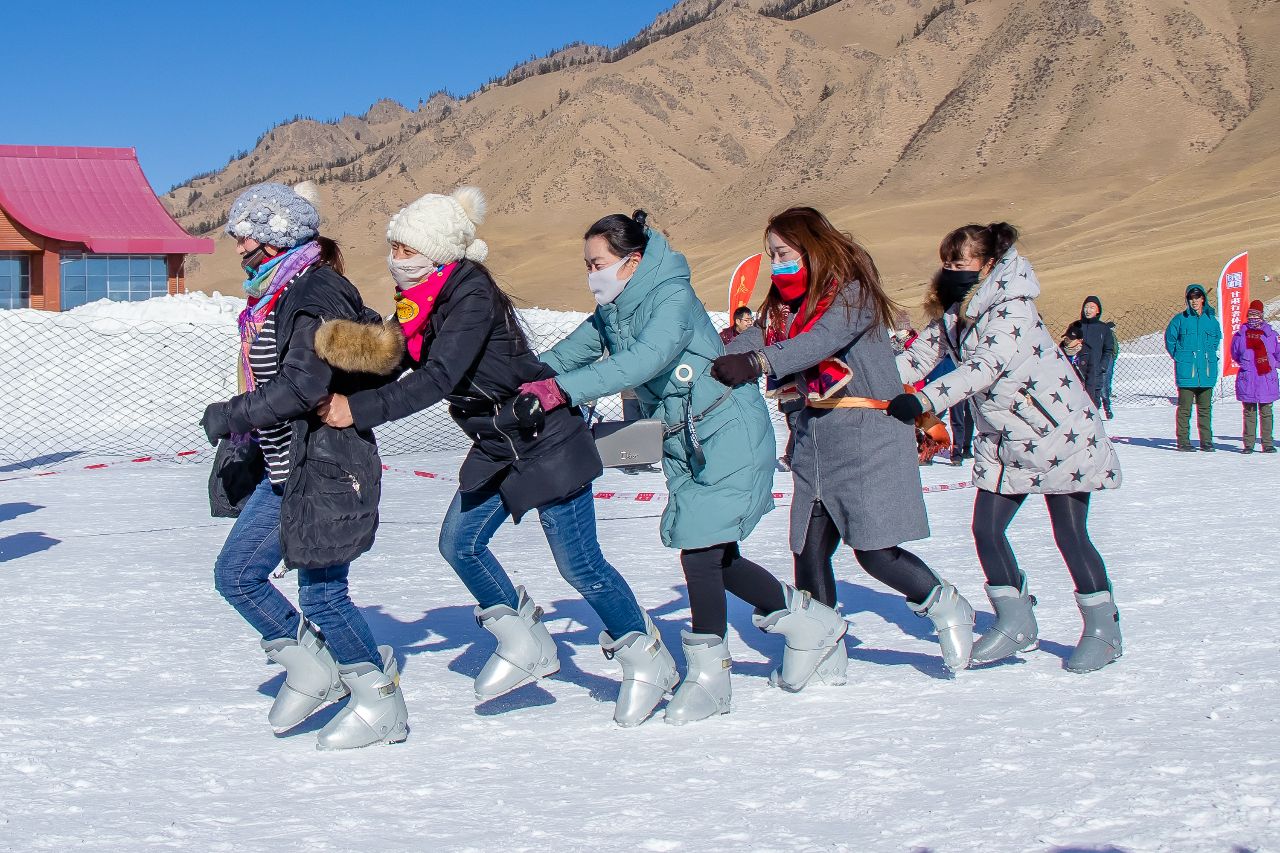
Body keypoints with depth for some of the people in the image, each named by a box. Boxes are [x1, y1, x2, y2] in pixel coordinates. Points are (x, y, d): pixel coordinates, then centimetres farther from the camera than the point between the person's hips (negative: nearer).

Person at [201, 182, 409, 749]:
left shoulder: (316, 294, -18)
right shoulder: (274, 296, 12)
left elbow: (302, 385, -25)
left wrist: (230, 415, -16)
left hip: (324, 467, -10)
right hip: (284, 467, 10)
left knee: (322, 594, -3)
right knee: (236, 575, 11)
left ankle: (382, 706, 13)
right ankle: (313, 669, 24)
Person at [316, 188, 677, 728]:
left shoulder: (472, 297, -25)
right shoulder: (420, 301, 2)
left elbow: (439, 379, -33)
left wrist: (359, 410, -33)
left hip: (547, 440, -9)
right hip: (497, 448, 9)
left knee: (577, 562, -4)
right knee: (459, 543, 6)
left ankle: (646, 660, 15)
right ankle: (527, 647, 22)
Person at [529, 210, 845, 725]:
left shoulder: (673, 300, -21)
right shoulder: (612, 311, 6)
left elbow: (643, 361, -36)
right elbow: (573, 349, 4)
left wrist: (563, 388, -42)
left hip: (728, 433, -9)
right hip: (685, 443, 9)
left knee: (701, 550, -12)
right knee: (713, 555, 7)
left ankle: (709, 678, -2)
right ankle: (807, 621, 25)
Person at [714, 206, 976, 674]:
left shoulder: (854, 293, -10)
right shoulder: (784, 307, 13)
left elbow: (822, 340, -28)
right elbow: (750, 341, -2)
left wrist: (757, 362, -43)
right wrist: (712, 365, -23)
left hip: (869, 433, -7)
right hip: (816, 438, 7)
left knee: (875, 553, -9)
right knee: (809, 549, 2)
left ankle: (945, 606, 17)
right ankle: (824, 654, 14)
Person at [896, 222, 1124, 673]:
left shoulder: (1013, 307, -21)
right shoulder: (950, 315, 3)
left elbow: (985, 367, -34)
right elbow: (915, 358, -4)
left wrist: (924, 400, -44)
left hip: (1059, 433, -7)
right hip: (1004, 444, 7)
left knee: (1070, 533, -2)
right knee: (986, 528, 0)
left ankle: (1103, 629, 14)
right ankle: (1016, 623, 12)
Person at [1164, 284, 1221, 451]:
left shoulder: (1211, 319, 8)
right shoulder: (1180, 319, -1)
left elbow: (1217, 338, 24)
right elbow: (1169, 340, 6)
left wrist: (1210, 355, 13)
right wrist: (1179, 358, 0)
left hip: (1207, 370, 3)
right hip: (1186, 370, -3)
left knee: (1205, 407, 8)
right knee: (1185, 407, -3)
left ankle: (1206, 441, 13)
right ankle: (1183, 441, 2)